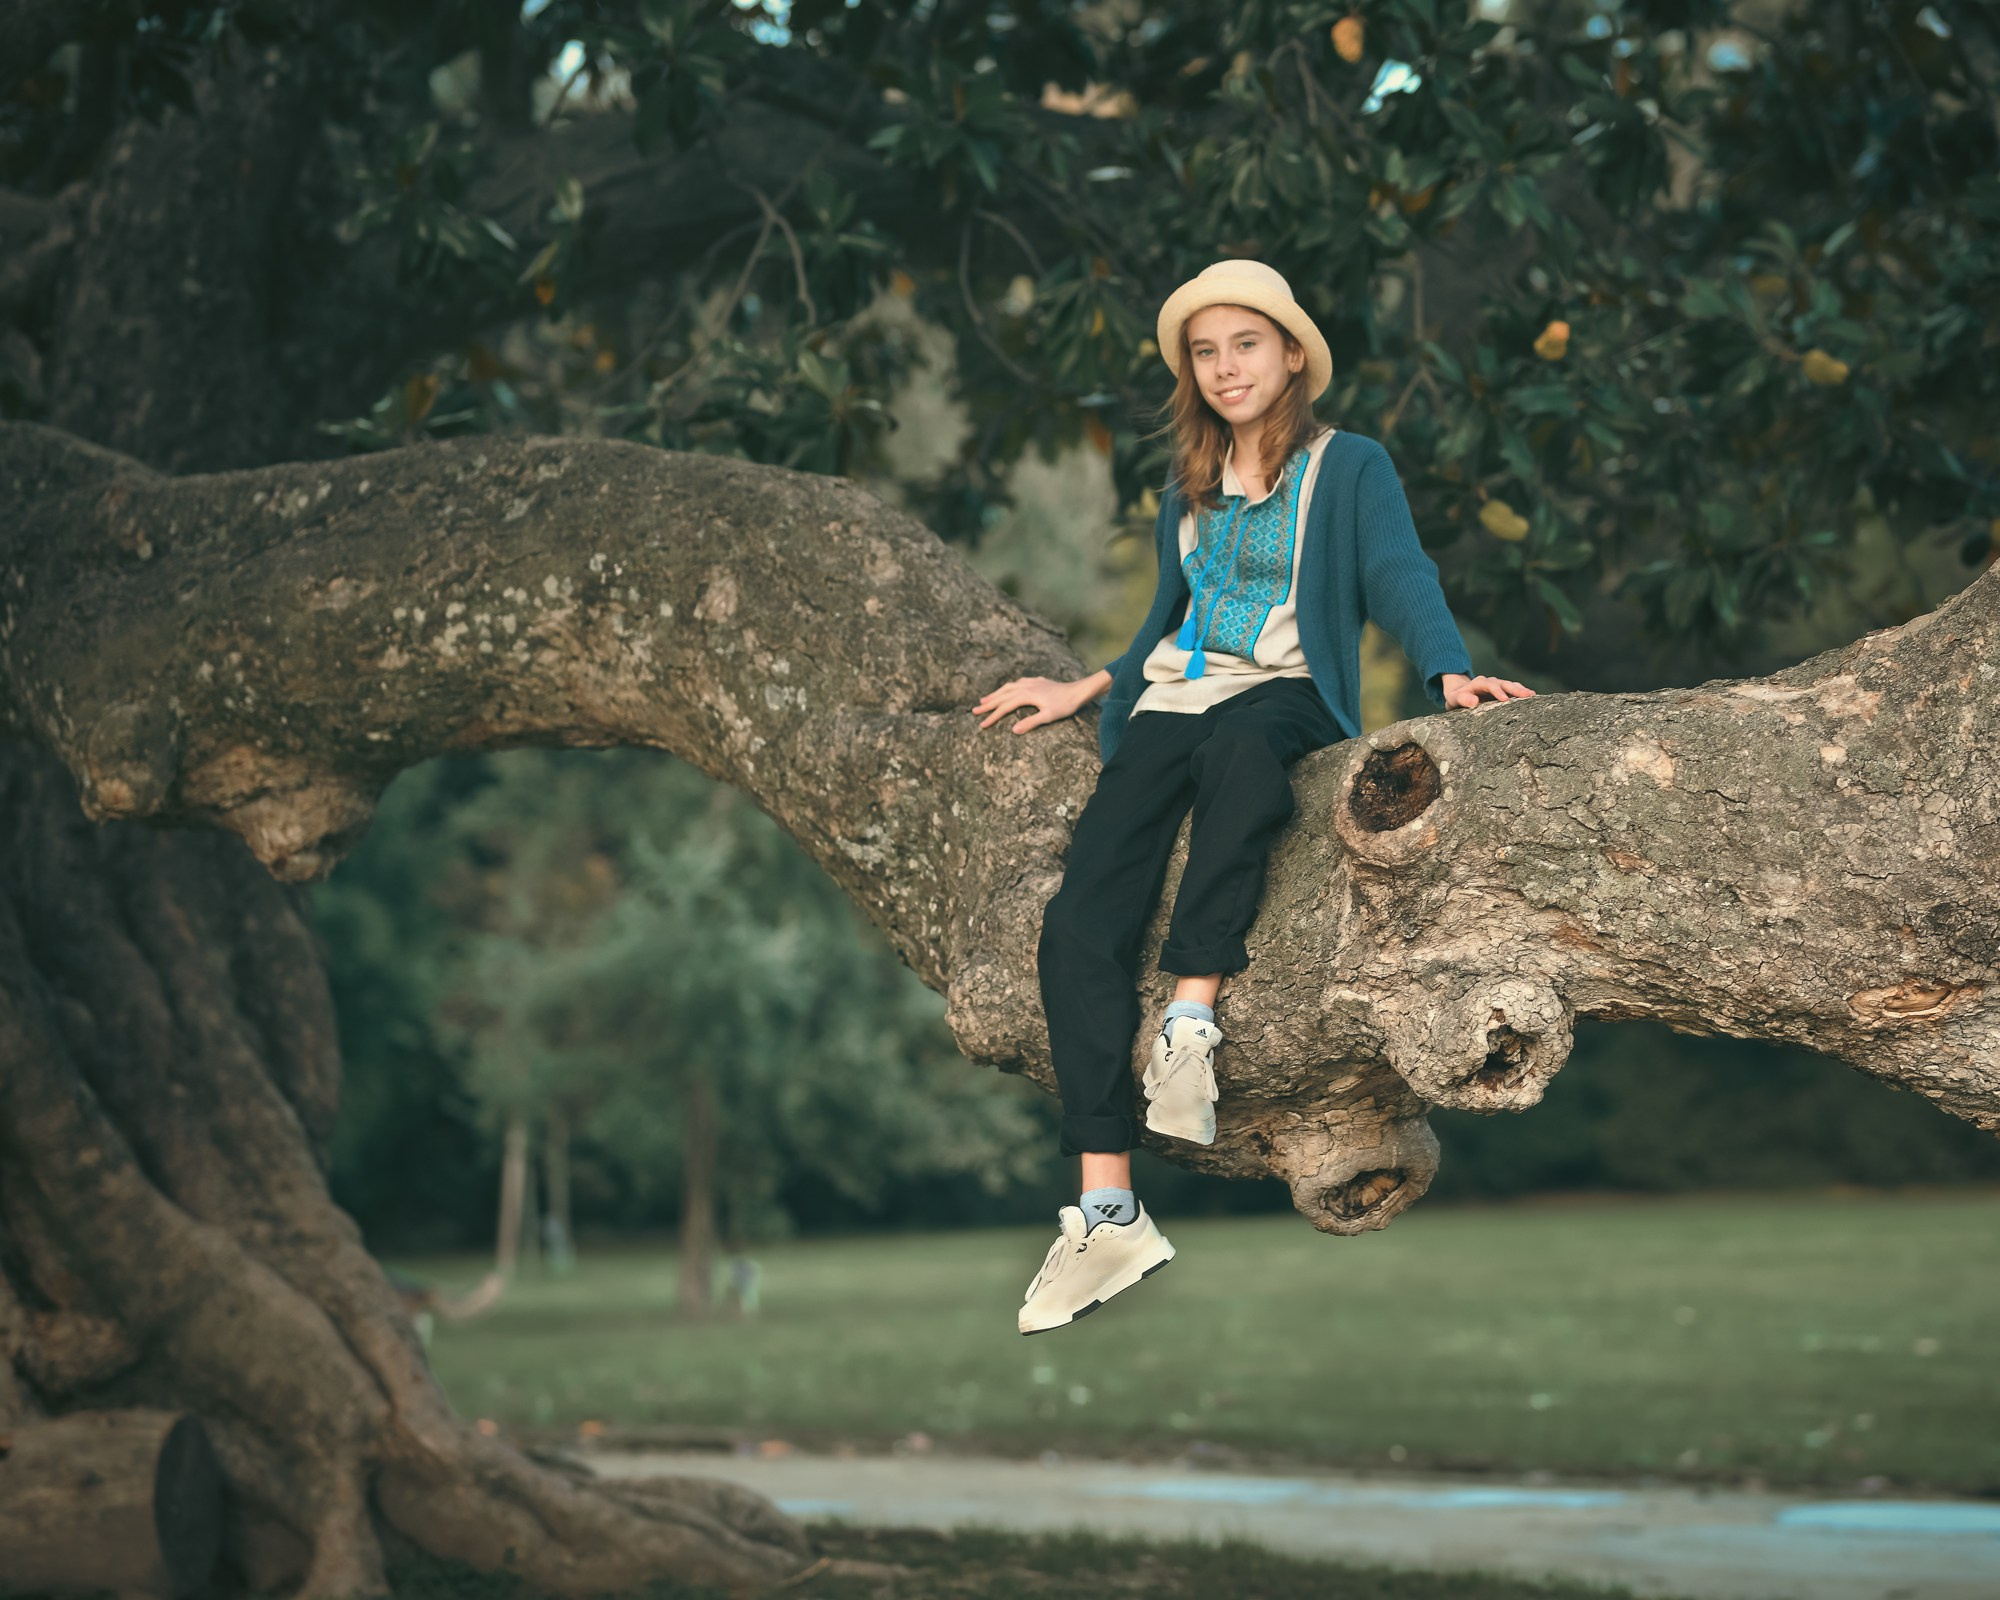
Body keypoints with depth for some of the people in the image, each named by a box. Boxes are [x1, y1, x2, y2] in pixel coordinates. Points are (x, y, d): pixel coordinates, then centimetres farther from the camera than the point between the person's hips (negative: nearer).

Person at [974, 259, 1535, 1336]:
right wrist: (1086, 690, 27)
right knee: (1079, 922, -19)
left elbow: (1400, 580, -6)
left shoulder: (1351, 468, 9)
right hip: (1173, 699, 5)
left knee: (1236, 742, -45)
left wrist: (1450, 672, -23)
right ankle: (1107, 1212, -23)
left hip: (1284, 693, -5)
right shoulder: (1189, 491, 25)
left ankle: (1191, 1017, -41)